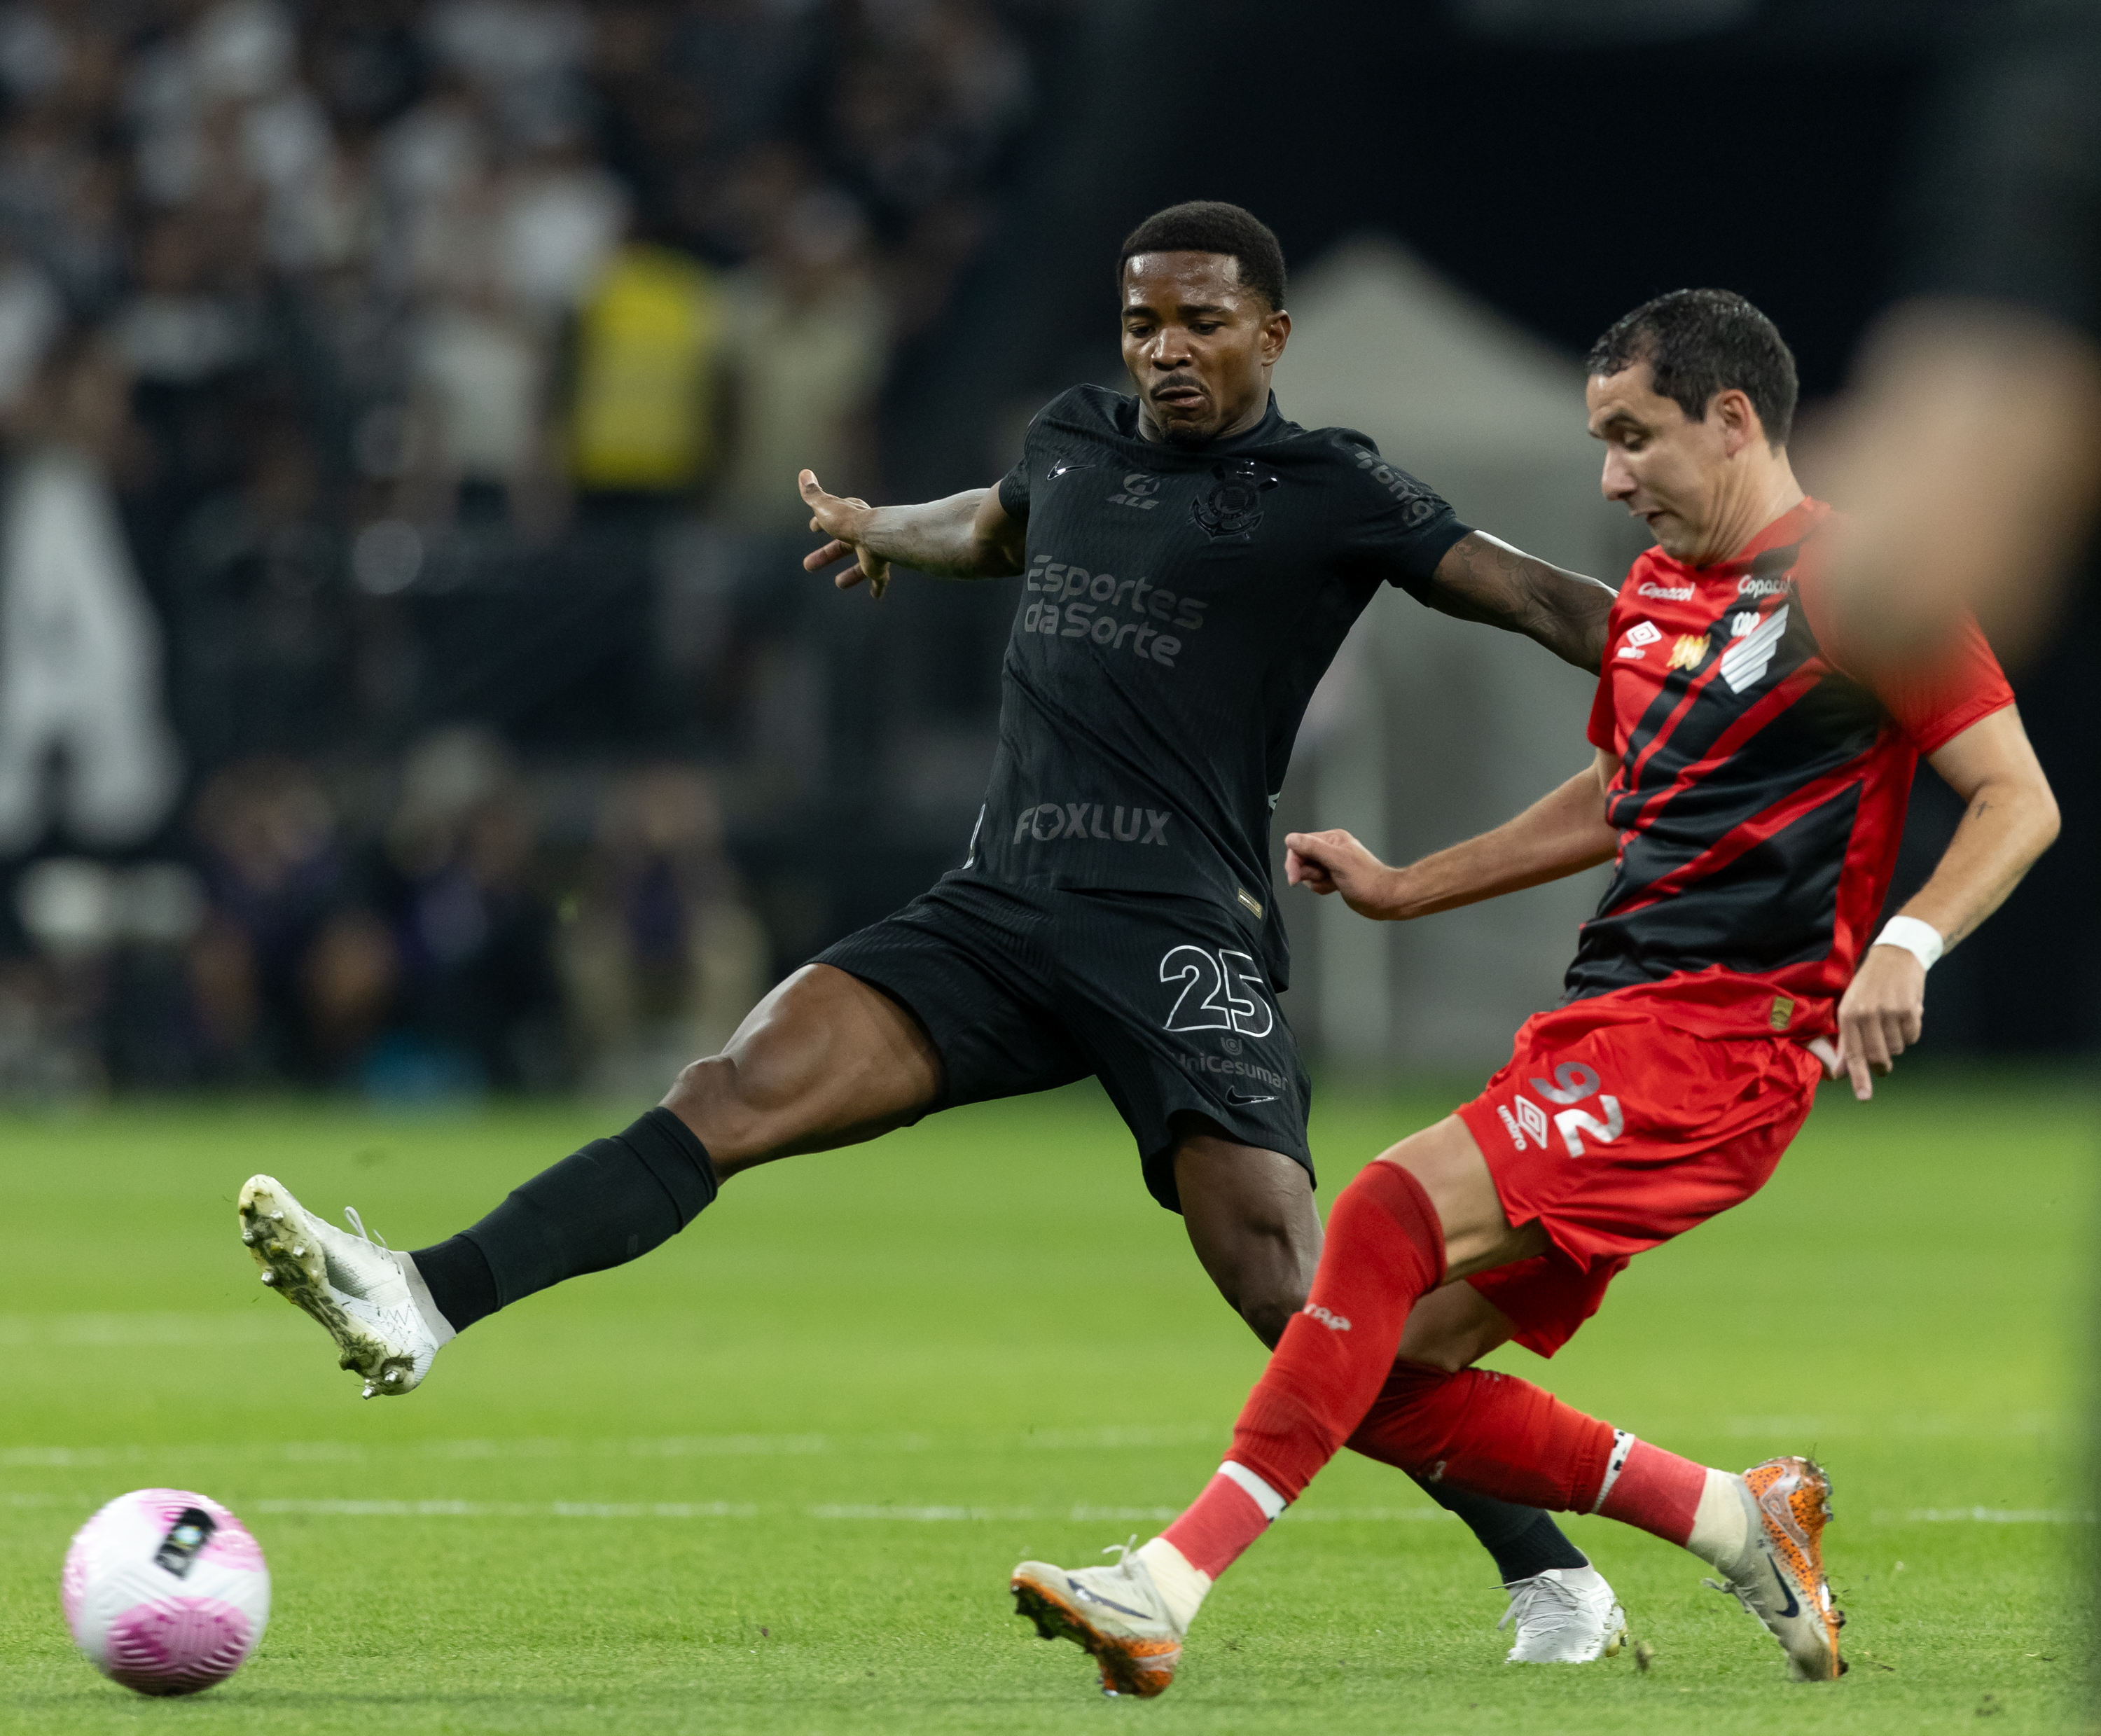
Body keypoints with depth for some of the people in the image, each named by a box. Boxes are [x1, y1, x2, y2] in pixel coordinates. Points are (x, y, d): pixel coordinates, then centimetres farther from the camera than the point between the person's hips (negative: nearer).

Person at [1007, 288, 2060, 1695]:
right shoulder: (1654, 588, 20)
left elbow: (2020, 800, -9)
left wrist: (1903, 948, -25)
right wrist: (1401, 888, 30)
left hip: (1720, 1041, -9)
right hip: (1606, 1026, 9)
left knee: (1395, 1210, -26)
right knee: (1391, 1378, 0)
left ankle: (1171, 1589, -30)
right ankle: (1742, 1520, 11)